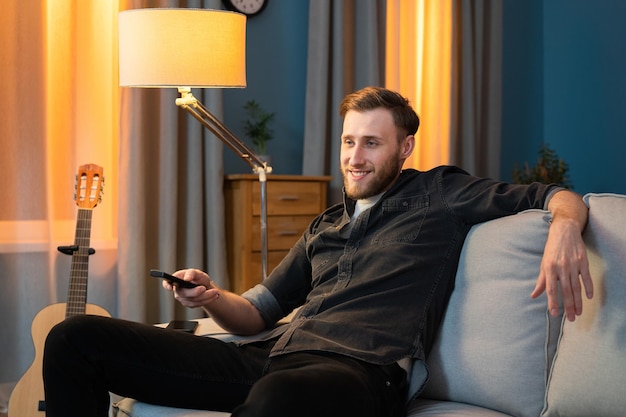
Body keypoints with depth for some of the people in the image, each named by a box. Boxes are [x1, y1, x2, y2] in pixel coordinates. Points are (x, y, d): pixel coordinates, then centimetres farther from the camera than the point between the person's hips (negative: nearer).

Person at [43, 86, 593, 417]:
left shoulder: (437, 195, 17)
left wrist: (564, 229, -13)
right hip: (271, 357, 7)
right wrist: (212, 298, 6)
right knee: (75, 338, -6)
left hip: (360, 370, -7)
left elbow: (558, 198, 13)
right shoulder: (325, 228, 32)